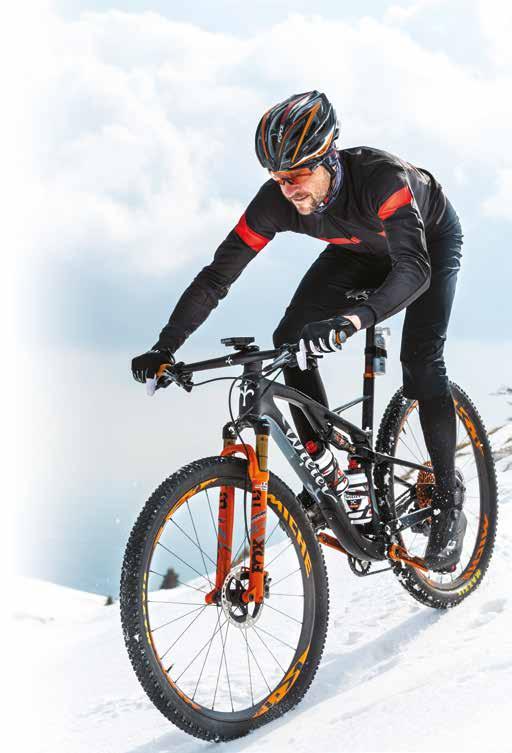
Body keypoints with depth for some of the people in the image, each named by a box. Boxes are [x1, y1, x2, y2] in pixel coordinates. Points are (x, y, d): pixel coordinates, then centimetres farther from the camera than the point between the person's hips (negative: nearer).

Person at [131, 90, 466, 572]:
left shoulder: (380, 177, -45)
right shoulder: (277, 201, -31)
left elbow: (414, 269, -56)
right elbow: (217, 275, -26)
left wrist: (354, 319, -73)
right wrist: (165, 347, -34)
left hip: (431, 240, -5)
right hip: (361, 249, 5)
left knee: (421, 359, -22)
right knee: (289, 338, -14)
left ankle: (448, 503, -9)